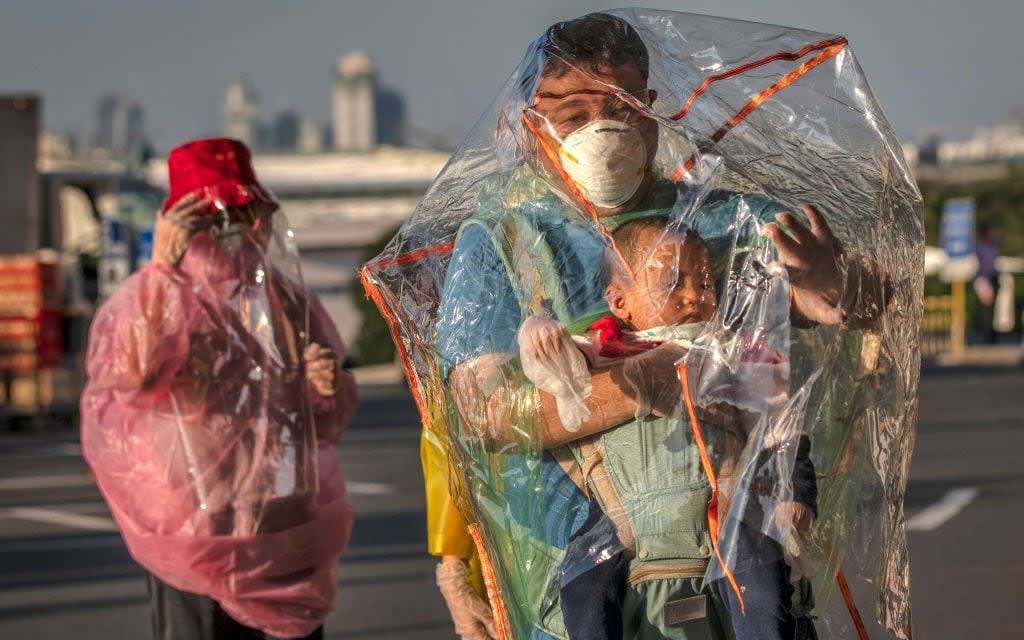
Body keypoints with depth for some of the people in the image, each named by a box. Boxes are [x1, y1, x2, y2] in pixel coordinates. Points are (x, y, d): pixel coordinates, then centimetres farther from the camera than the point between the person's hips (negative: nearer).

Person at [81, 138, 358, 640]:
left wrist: (330, 387, -4)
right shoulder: (156, 297, -7)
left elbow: (331, 418, 19)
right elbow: (128, 371, -29)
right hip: (199, 535, -5)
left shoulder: (286, 299, 10)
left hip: (287, 532, 5)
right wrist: (160, 269, -33)